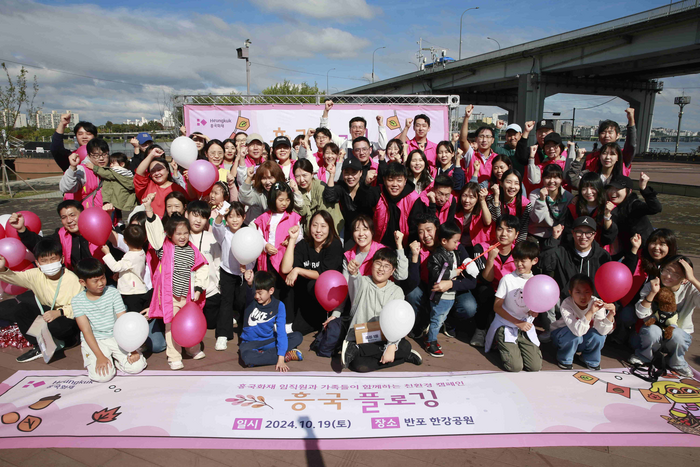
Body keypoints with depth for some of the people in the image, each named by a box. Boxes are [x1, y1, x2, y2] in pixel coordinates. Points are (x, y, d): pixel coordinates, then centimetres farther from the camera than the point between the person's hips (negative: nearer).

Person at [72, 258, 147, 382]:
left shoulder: (112, 292, -6)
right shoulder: (77, 301, -7)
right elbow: (86, 330, -11)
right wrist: (99, 356, -20)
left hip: (116, 337, 1)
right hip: (93, 341, -1)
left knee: (137, 366, -16)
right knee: (103, 376, -23)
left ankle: (113, 360, 13)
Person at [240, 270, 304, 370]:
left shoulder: (278, 306, -12)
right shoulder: (251, 301, -9)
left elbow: (281, 332, -19)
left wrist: (281, 359, -27)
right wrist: (249, 283, -59)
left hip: (269, 341, 2)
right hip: (250, 342, -1)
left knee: (298, 337, -18)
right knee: (246, 357, -37)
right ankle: (287, 356, -23)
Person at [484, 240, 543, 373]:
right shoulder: (507, 279, -6)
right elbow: (497, 307, -7)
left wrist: (535, 311, -15)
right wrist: (518, 322, -14)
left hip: (526, 328, 4)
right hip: (506, 326, -3)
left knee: (535, 367, -11)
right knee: (515, 367, -17)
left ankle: (517, 346, 16)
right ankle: (503, 345, 13)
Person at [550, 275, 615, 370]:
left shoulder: (597, 303, -19)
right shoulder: (566, 305, -30)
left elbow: (602, 331, -29)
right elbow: (578, 331, -43)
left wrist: (611, 314, -44)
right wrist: (590, 312, -53)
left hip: (584, 340, 3)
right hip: (560, 334, -3)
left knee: (598, 335, -27)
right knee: (574, 334, -35)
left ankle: (590, 360, 4)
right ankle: (564, 359, -4)